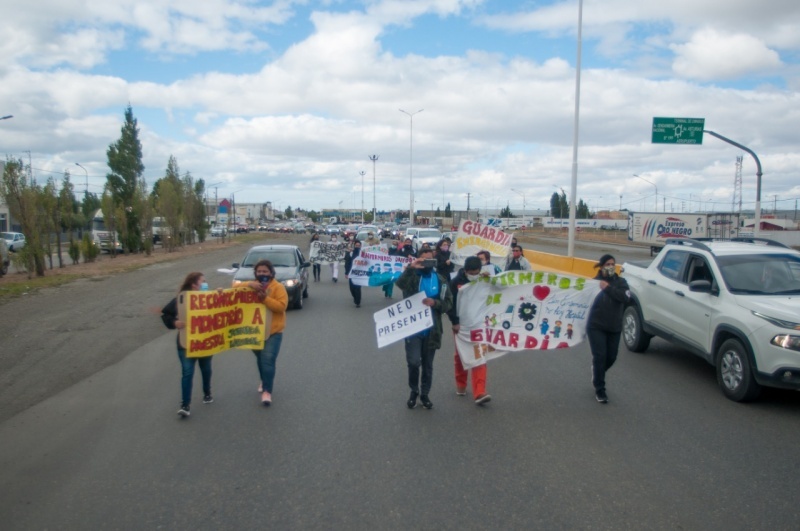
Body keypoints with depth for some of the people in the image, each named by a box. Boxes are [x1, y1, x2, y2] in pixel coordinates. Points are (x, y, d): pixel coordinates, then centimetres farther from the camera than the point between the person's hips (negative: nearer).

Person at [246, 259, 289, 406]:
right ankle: (265, 381, 41)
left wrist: (265, 298, -29)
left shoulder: (278, 287, -8)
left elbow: (282, 306, -18)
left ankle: (267, 391, -11)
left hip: (273, 331, -5)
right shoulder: (252, 286, 8)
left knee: (268, 360, -15)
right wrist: (249, 285, -22)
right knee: (260, 358, 19)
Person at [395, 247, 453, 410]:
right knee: (413, 362, -10)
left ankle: (425, 394, 29)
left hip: (431, 329, 3)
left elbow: (448, 303, 1)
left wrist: (435, 302, -18)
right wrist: (410, 267, -38)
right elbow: (399, 283, -25)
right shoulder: (412, 277, -2)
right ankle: (414, 391, 16)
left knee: (427, 365, 12)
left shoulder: (441, 280, 7)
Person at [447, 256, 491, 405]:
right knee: (460, 355, 12)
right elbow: (449, 303, -9)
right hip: (461, 325, -1)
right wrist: (455, 323, -12)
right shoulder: (455, 282, -10)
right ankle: (461, 385, 30)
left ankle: (479, 393, -10)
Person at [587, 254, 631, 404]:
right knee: (599, 357, -8)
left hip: (614, 328, 3)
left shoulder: (621, 282, 5)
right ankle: (599, 389, 4)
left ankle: (597, 376, 41)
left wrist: (608, 288, -19)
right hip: (596, 327, -3)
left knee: (611, 357, 11)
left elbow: (625, 297, -13)